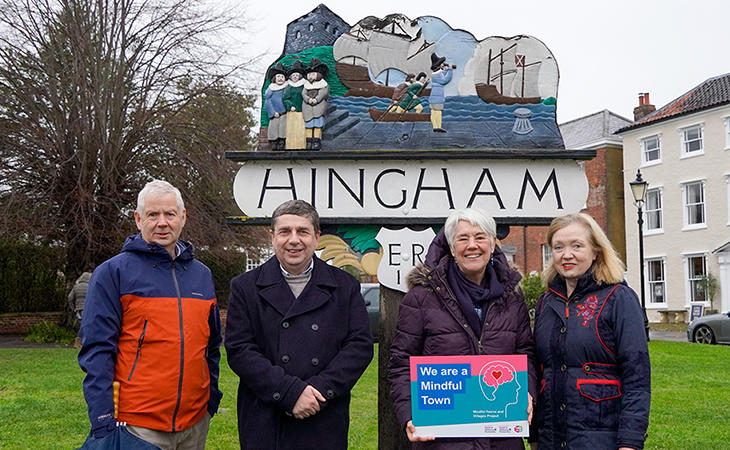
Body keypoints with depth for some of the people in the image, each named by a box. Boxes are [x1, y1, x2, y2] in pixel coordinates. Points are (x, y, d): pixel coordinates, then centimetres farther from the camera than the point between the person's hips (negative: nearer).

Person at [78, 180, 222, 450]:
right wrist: (103, 423, -14)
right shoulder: (113, 273, -5)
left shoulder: (202, 274, 10)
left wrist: (212, 398, 10)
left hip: (195, 422, 5)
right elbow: (97, 351, -9)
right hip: (138, 425, -5)